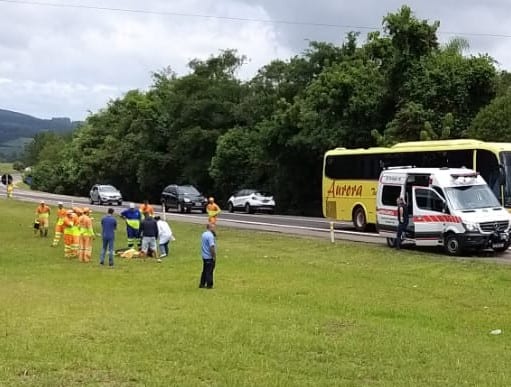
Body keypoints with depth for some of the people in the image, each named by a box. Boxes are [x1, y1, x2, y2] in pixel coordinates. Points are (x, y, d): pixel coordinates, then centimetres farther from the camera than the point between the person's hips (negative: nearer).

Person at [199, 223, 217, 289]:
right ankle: (209, 285, 3)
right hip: (210, 257, -9)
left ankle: (202, 284, 19)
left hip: (204, 256, 9)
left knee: (205, 270, 15)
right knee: (209, 271, -1)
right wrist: (214, 256, -18)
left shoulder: (204, 234, 10)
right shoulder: (210, 235, -19)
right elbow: (212, 247, -24)